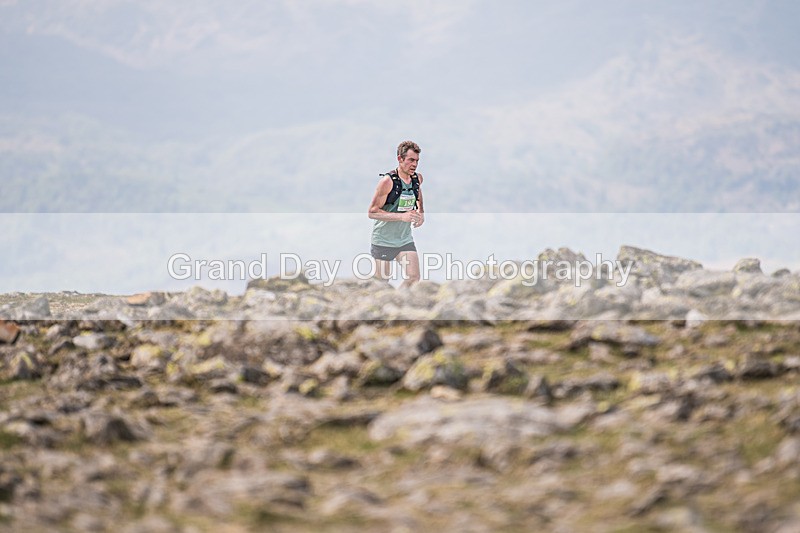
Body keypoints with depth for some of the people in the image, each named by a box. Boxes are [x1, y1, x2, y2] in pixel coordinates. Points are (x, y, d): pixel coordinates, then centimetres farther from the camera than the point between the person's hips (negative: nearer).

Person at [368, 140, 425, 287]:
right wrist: (402, 216, -26)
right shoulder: (388, 181, -19)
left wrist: (421, 213, 7)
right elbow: (372, 212, -19)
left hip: (405, 240, 5)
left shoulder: (417, 178, 1)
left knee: (413, 278, -7)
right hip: (383, 241, -5)